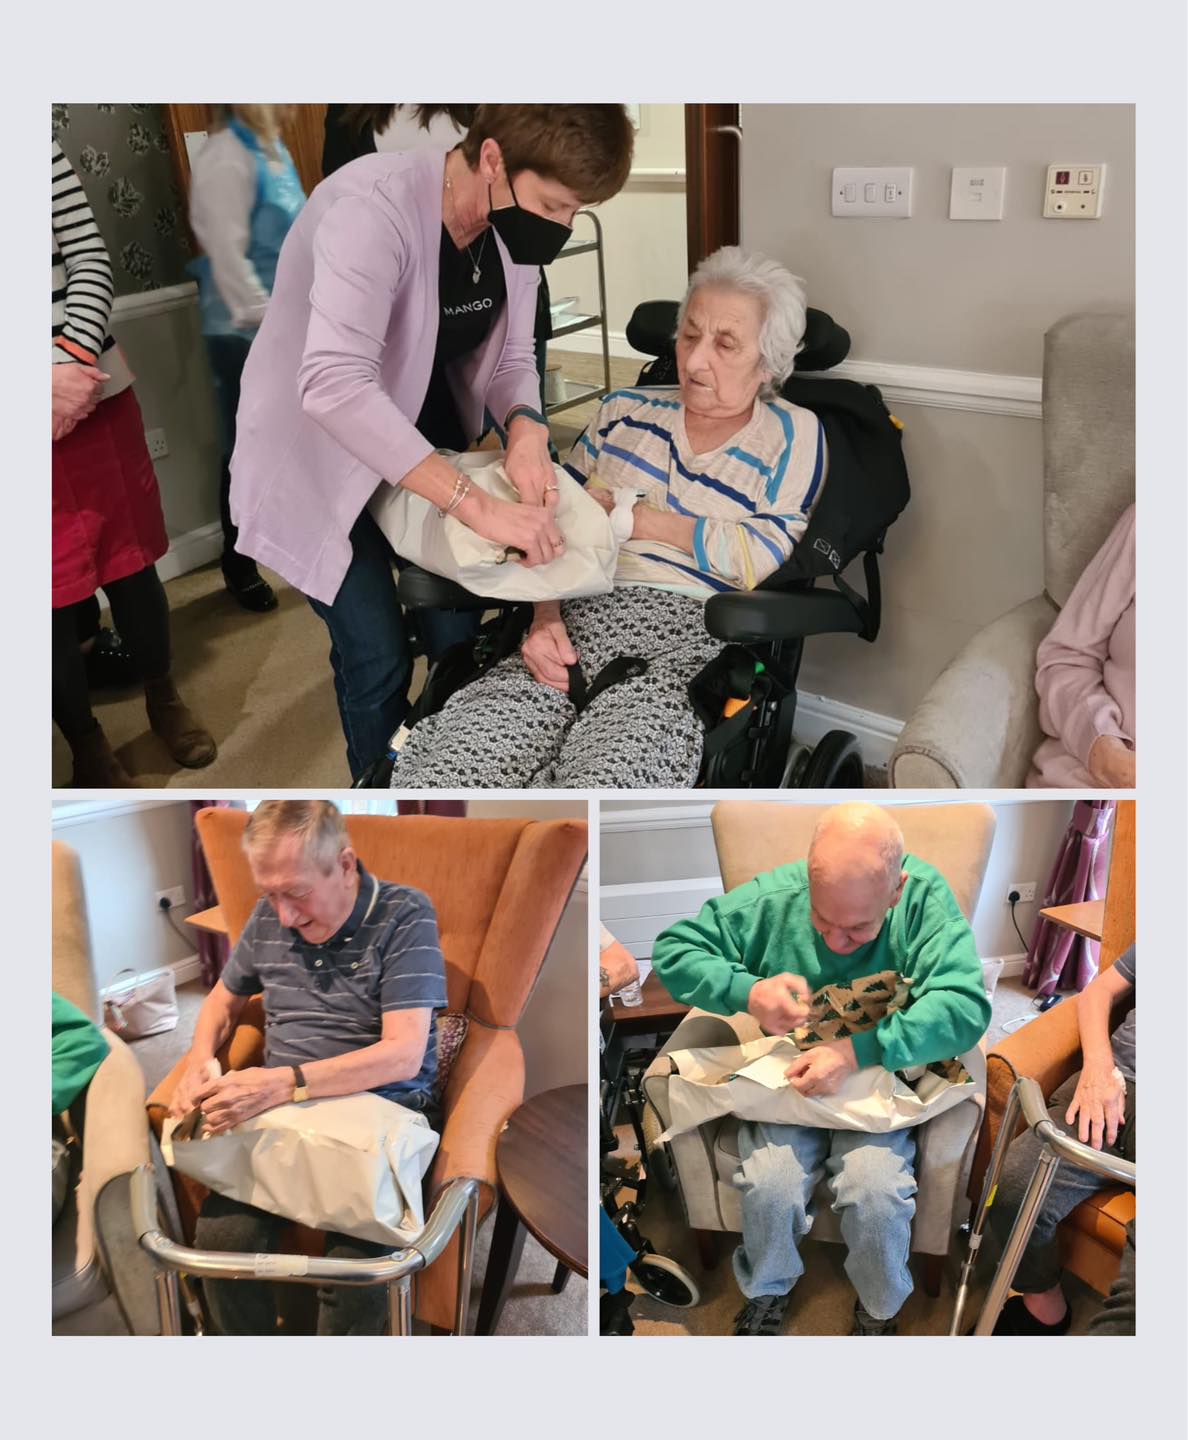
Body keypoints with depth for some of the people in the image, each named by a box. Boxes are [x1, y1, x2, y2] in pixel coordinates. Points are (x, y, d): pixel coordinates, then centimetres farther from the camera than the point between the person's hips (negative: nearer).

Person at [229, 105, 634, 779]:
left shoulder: (515, 224, -10)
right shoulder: (375, 208, -32)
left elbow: (511, 354, 0)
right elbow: (333, 387, -45)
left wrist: (526, 423, -24)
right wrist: (477, 504, -48)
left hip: (426, 436, 6)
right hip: (320, 452, -6)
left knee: (457, 632, 6)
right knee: (379, 660, -5)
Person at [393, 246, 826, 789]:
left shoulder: (794, 434, 12)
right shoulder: (624, 412, 23)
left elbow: (773, 556, -4)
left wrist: (638, 517, -2)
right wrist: (545, 617, -1)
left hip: (688, 629, -3)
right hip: (579, 621, 3)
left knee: (601, 779, -34)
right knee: (433, 770, -23)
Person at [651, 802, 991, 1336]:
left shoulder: (925, 897, -18)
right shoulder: (773, 897, -15)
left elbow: (966, 1007, -25)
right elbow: (671, 951, -7)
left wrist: (859, 1051, -35)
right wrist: (747, 992, -25)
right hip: (787, 1081, 1)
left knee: (877, 1196, -24)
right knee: (769, 1187, -23)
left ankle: (879, 1307, 11)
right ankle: (767, 1291, 13)